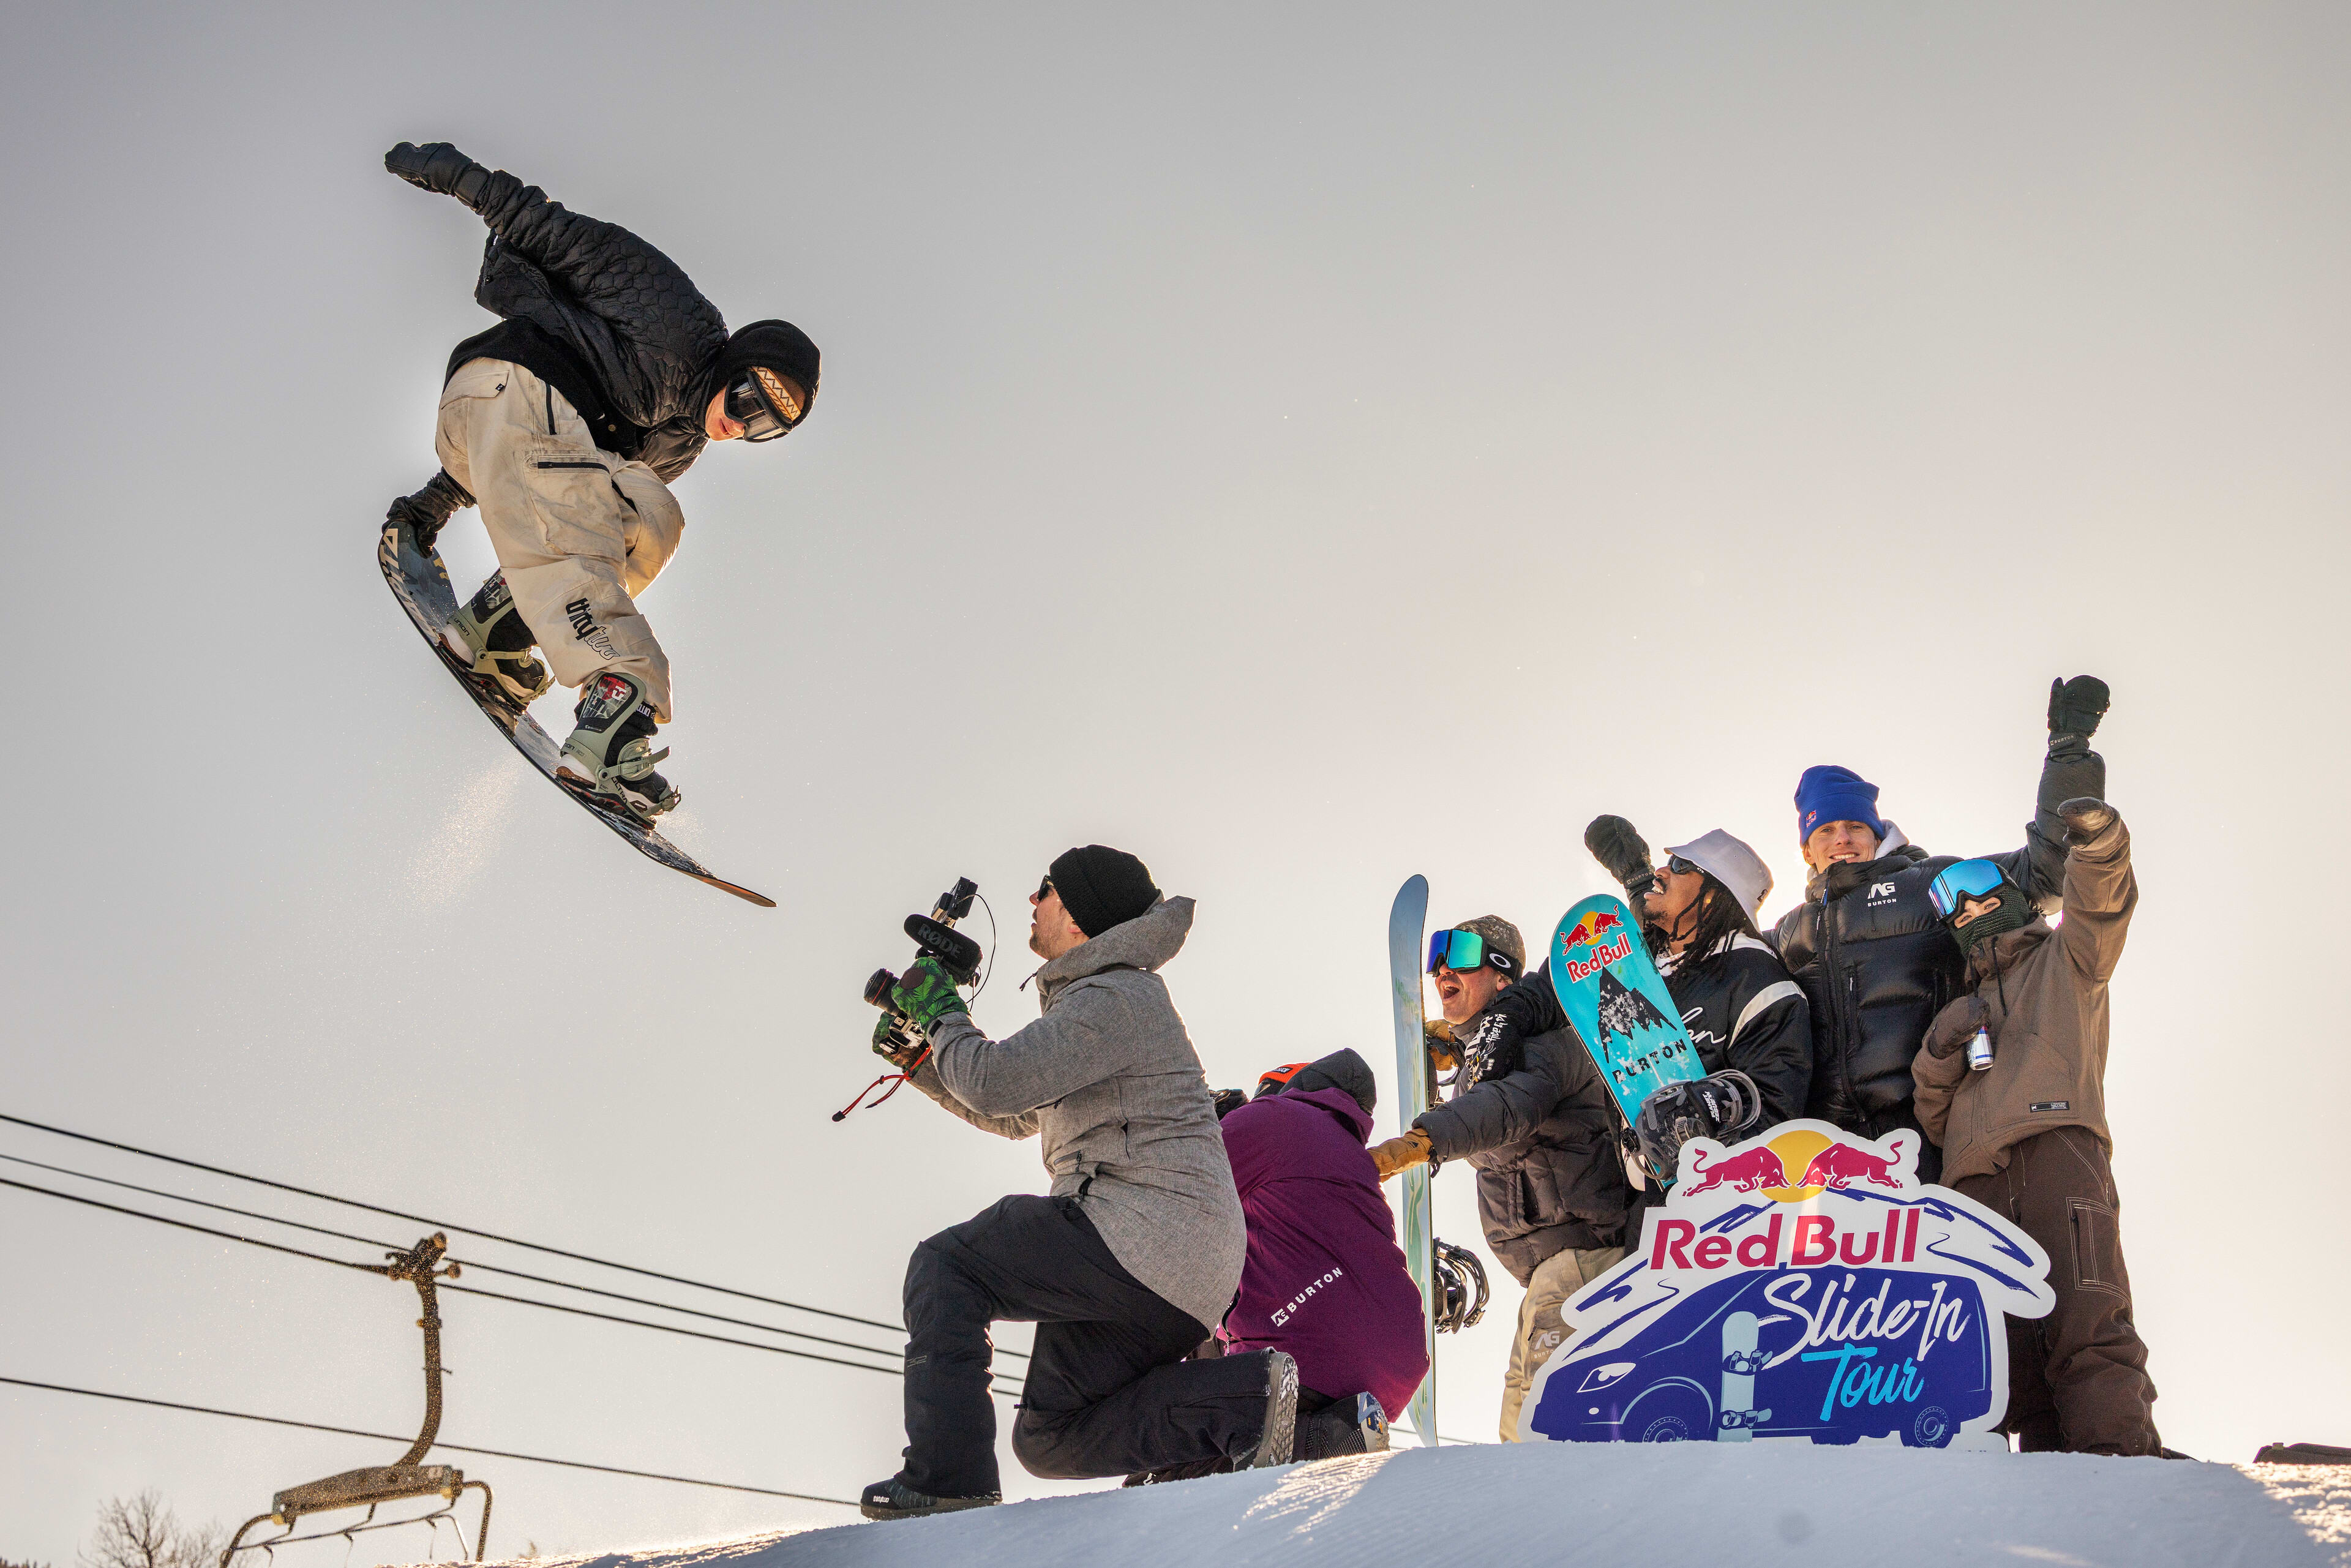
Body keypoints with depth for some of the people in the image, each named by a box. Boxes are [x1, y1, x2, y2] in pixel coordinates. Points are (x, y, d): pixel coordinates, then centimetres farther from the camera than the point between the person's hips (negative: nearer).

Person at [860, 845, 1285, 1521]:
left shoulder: (1118, 998, -11)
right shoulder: (1091, 1000, 23)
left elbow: (995, 1083, -21)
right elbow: (1015, 1116, 33)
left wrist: (941, 1011, -2)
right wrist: (922, 1058, 23)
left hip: (1144, 1237, -10)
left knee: (945, 1267, -4)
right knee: (1049, 1438, 13)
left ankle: (947, 1474, -9)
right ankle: (1238, 1396, 1)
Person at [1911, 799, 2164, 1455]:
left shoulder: (2065, 957, 25)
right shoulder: (1966, 1007, 37)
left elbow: (2100, 902, 2)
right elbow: (1936, 1120, 28)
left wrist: (2097, 839, -19)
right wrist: (1940, 1051, 8)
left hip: (2056, 1142, -4)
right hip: (1977, 1177, 5)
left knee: (2085, 1320, -22)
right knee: (2006, 1345, -8)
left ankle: (2120, 1456, -29)